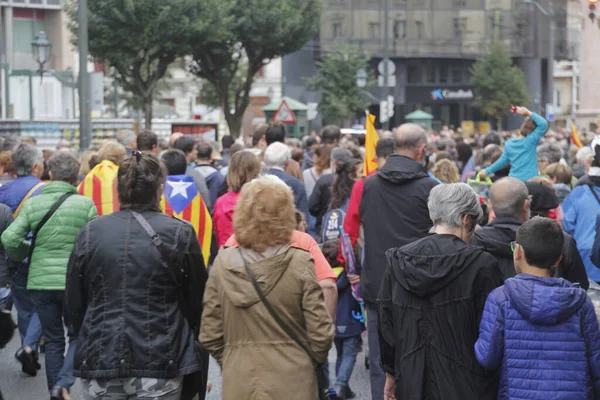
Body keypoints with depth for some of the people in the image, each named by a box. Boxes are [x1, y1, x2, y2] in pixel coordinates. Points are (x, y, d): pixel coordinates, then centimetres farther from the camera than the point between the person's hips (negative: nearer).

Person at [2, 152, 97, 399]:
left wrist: (24, 254, 12)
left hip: (40, 281, 2)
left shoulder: (32, 204, -1)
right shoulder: (86, 205, -6)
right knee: (78, 336, 13)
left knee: (53, 340, 15)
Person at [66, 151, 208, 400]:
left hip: (99, 360, 2)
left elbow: (74, 304, 7)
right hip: (159, 365, -2)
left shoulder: (90, 233, 1)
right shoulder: (180, 234, -6)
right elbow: (197, 300, 1)